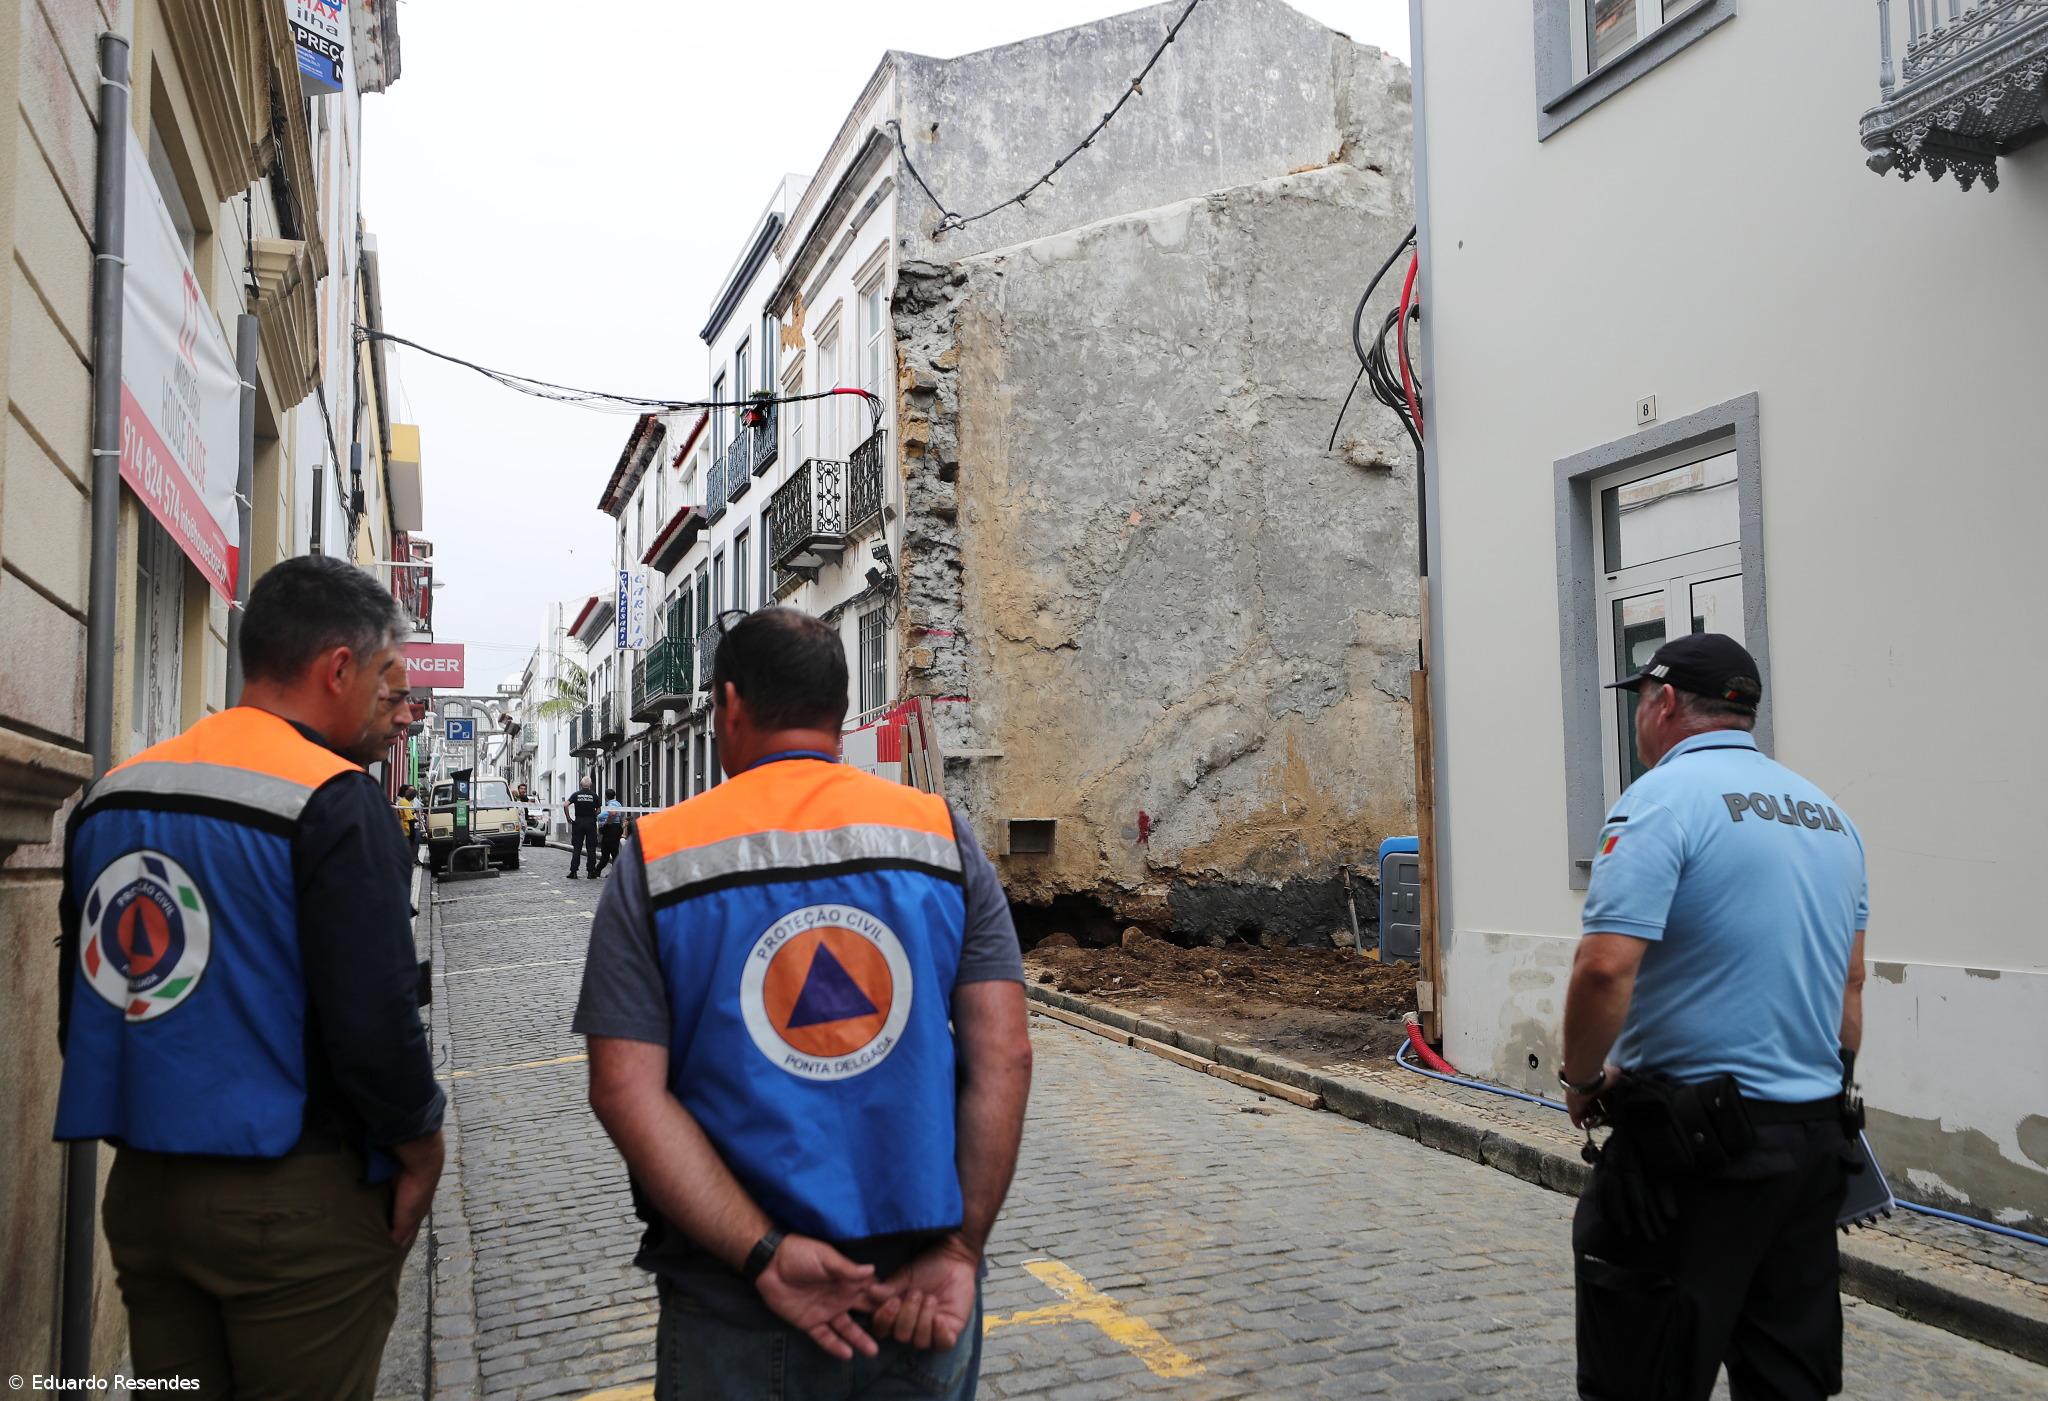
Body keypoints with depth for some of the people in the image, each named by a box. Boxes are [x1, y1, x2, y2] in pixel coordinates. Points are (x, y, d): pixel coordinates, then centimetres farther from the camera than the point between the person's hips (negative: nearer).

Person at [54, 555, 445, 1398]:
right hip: (299, 1201, -7)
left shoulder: (111, 794, 7)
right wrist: (420, 1154, -5)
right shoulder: (333, 799, -16)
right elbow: (374, 1022, -20)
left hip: (140, 1191, 7)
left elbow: (80, 1009, 14)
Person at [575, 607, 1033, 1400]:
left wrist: (765, 1256, -14)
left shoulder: (659, 860, -4)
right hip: (925, 1299, 1)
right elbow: (1003, 1056, -9)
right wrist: (957, 1251, -7)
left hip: (735, 1315, -1)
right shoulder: (942, 838, -2)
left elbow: (624, 1088, -12)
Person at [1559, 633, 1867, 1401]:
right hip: (1816, 1136, 8)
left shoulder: (1662, 799, -13)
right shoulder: (1827, 813, 12)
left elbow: (1605, 968, -23)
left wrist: (1583, 1079, -7)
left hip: (1695, 1140, -8)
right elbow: (1850, 982, 18)